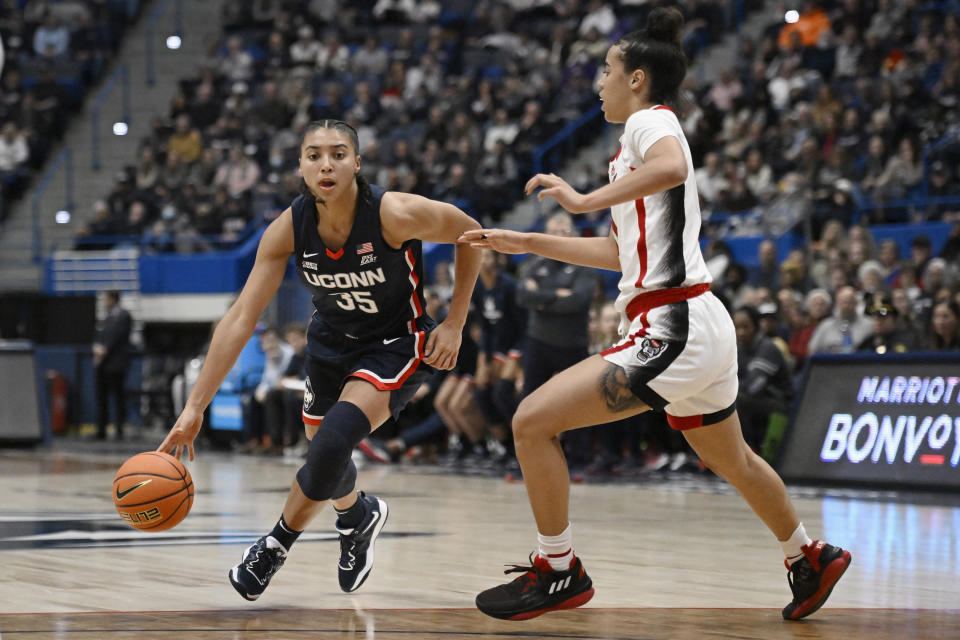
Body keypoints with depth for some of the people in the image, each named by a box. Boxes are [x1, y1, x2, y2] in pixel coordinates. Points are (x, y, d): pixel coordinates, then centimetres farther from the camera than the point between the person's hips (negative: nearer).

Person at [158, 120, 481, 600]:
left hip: (397, 342, -5)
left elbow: (469, 232, -11)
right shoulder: (289, 228, -21)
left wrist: (454, 324, -10)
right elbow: (240, 320, -20)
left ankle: (279, 542, -2)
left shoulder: (394, 214, -30)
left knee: (335, 439, -26)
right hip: (331, 340, 5)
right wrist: (194, 408, -24)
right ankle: (358, 516, 52)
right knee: (323, 451, 16)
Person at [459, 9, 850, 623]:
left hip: (672, 331, -11)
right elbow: (620, 252, 28)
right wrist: (526, 242, 28)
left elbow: (671, 166, -32)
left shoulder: (651, 119, -6)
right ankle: (811, 557, 44)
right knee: (731, 460, 28)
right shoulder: (658, 132, 23)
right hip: (701, 327, 11)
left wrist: (587, 199, -28)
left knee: (533, 422, -11)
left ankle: (558, 572, -2)